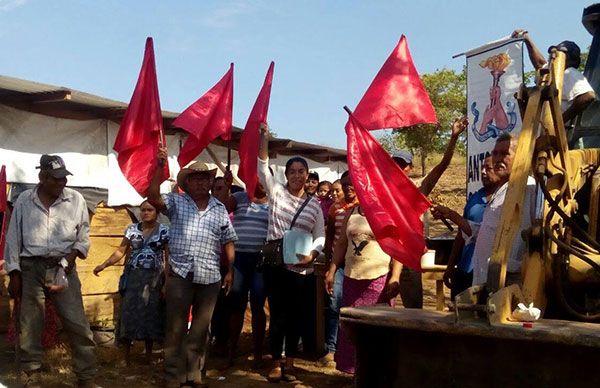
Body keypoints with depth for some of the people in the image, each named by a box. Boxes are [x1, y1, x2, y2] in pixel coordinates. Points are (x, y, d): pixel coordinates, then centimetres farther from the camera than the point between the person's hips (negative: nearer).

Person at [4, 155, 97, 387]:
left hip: (62, 267, 0)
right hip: (30, 268, 1)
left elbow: (84, 236, 8)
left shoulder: (76, 200, 1)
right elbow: (13, 239, 6)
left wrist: (72, 256, -10)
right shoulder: (24, 201, 3)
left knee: (77, 324, -5)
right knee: (29, 327, 5)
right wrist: (14, 275, 1)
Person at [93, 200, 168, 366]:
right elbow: (121, 251, 5)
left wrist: (168, 281, -7)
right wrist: (103, 265, -8)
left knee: (150, 314, 6)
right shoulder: (132, 229, 7)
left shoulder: (164, 231, 0)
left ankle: (149, 355, 20)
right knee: (128, 313, -2)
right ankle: (125, 356, 7)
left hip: (153, 278, -1)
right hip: (132, 276, 1)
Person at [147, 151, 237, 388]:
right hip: (180, 275, -2)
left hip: (210, 278, 2)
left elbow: (228, 242, 13)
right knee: (176, 328, 3)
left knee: (200, 329, 10)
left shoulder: (219, 208, 11)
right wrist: (159, 166, -18)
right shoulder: (176, 202, 5)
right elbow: (153, 197, -12)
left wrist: (230, 271, 8)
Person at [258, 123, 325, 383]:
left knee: (296, 315, 8)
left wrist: (312, 254, -13)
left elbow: (320, 235, 5)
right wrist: (265, 138, -15)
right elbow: (262, 168, -8)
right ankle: (276, 363, 15)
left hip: (302, 267, 2)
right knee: (279, 314, 1)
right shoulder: (276, 192, 4)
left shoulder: (314, 204, 8)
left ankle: (289, 363, 21)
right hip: (276, 263, -2)